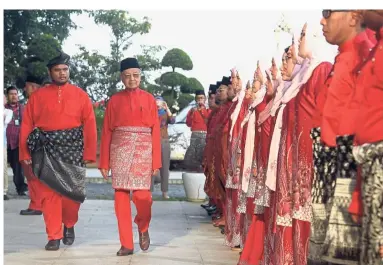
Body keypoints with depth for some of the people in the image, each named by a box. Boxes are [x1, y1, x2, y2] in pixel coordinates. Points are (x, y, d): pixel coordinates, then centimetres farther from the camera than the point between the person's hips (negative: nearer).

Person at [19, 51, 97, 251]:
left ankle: (69, 226, 29)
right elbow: (26, 126, 3)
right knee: (49, 194, 0)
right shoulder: (38, 95, 5)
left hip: (73, 150, 0)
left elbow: (90, 126, 0)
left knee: (72, 192, 2)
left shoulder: (81, 95, 4)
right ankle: (54, 237, 9)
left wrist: (89, 154, -7)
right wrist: (25, 154, -4)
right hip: (45, 150, 0)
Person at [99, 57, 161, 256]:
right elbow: (106, 132, 6)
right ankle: (126, 244, 8)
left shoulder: (149, 99, 6)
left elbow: (155, 131, 4)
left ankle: (143, 228, 20)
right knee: (121, 196, -1)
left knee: (141, 195, -11)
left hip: (143, 151, -1)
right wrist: (104, 162, 1)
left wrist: (156, 162, -2)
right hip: (120, 152, 1)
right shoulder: (114, 100, 7)